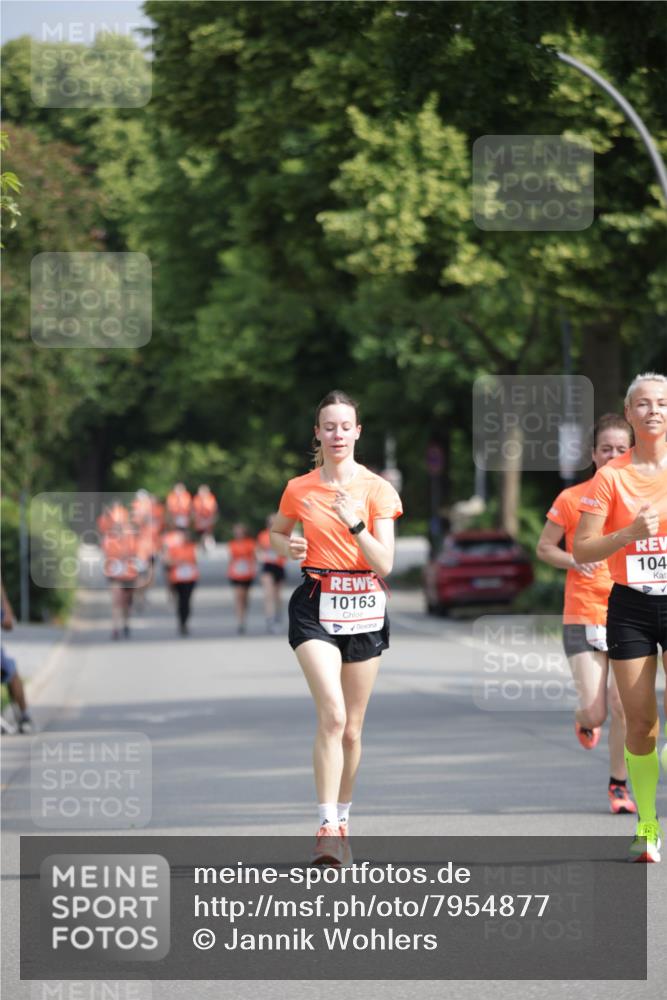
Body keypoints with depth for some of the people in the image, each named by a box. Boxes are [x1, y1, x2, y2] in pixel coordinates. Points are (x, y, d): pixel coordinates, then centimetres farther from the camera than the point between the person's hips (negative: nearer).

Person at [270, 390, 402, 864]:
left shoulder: (376, 488, -2)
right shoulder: (299, 489, 3)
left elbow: (385, 563, -8)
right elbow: (278, 532, 22)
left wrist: (355, 523, -23)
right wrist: (288, 547, 0)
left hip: (364, 608, 1)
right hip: (316, 606, -1)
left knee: (352, 728, 8)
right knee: (333, 715, -19)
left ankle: (343, 821, 26)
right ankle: (327, 828, -21)